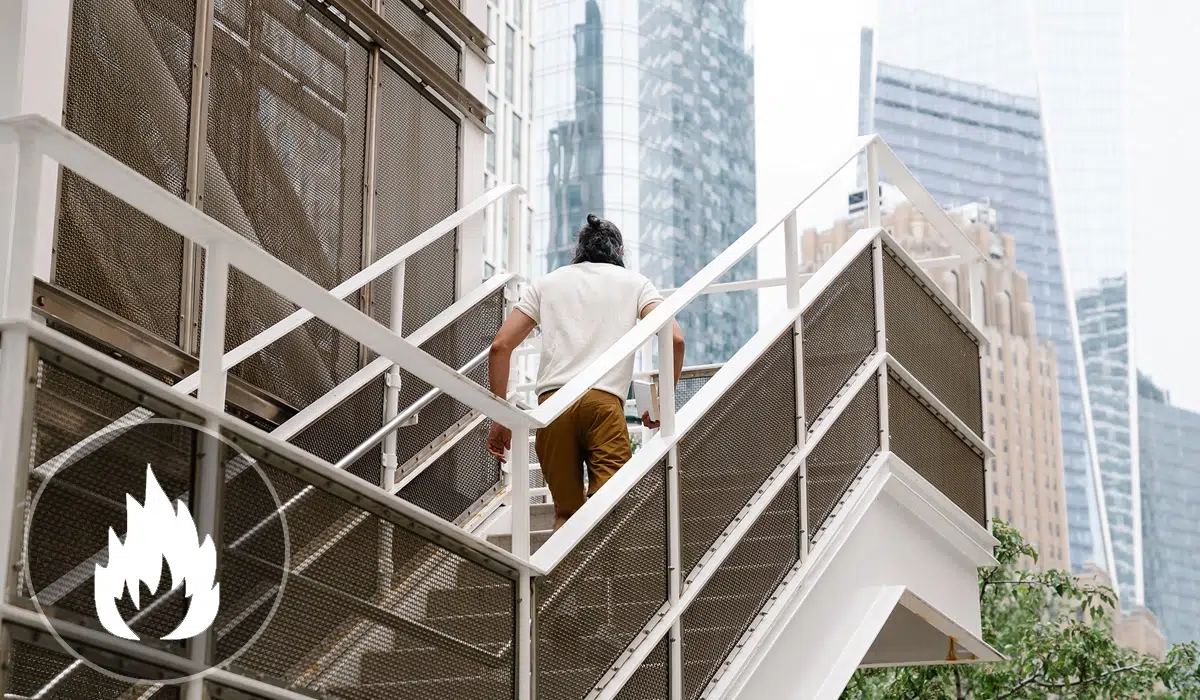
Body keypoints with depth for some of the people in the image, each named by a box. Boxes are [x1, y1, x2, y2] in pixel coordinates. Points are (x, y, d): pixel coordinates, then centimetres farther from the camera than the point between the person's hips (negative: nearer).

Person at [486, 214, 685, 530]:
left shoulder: (548, 282, 26)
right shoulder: (634, 282, 21)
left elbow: (500, 346, 15)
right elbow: (674, 339, 4)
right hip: (604, 400, -2)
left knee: (566, 512, 13)